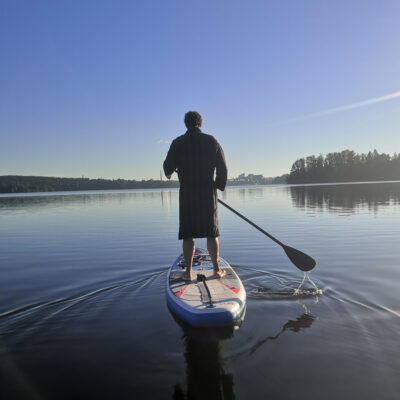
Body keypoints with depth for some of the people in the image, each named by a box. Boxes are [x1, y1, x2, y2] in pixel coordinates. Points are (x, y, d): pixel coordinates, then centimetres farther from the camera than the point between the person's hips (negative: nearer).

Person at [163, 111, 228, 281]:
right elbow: (223, 169, 2)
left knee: (187, 235, 6)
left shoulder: (178, 143, 0)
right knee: (212, 233, 10)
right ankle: (216, 269, 17)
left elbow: (168, 167, 1)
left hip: (187, 194, -1)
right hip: (208, 192, 1)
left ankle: (188, 272, 9)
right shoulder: (212, 141, 2)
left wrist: (169, 174, 24)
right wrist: (218, 186, 16)